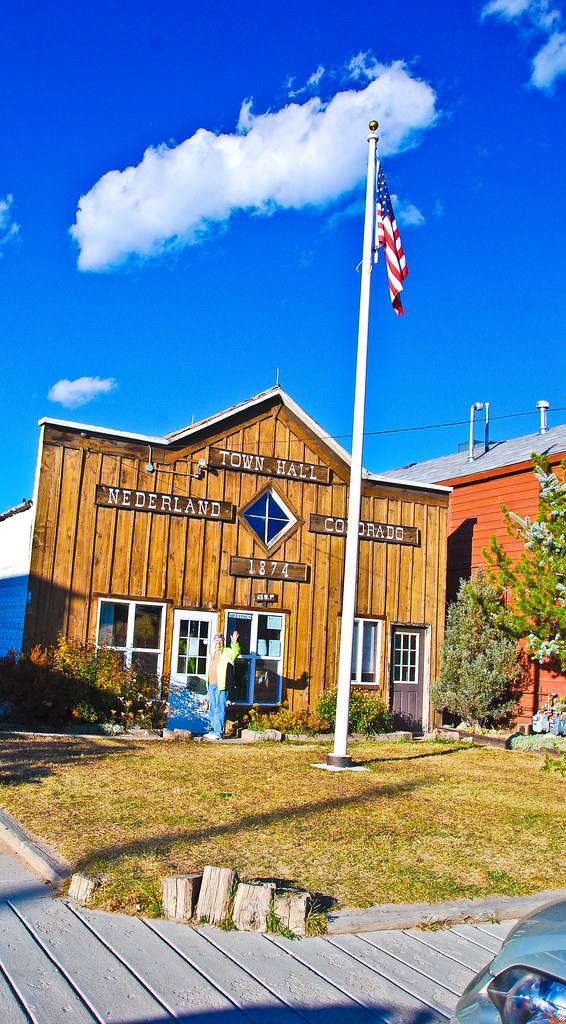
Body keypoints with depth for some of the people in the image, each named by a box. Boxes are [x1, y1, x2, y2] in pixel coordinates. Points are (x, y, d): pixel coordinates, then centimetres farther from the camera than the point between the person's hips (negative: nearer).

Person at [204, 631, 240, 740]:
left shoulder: (227, 652, 0)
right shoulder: (212, 654, 20)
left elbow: (236, 652, -23)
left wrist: (234, 644, -41)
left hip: (221, 686, -7)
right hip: (211, 685, 7)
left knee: (219, 709, -8)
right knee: (212, 709, 11)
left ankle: (218, 733, -7)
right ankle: (213, 731, 19)